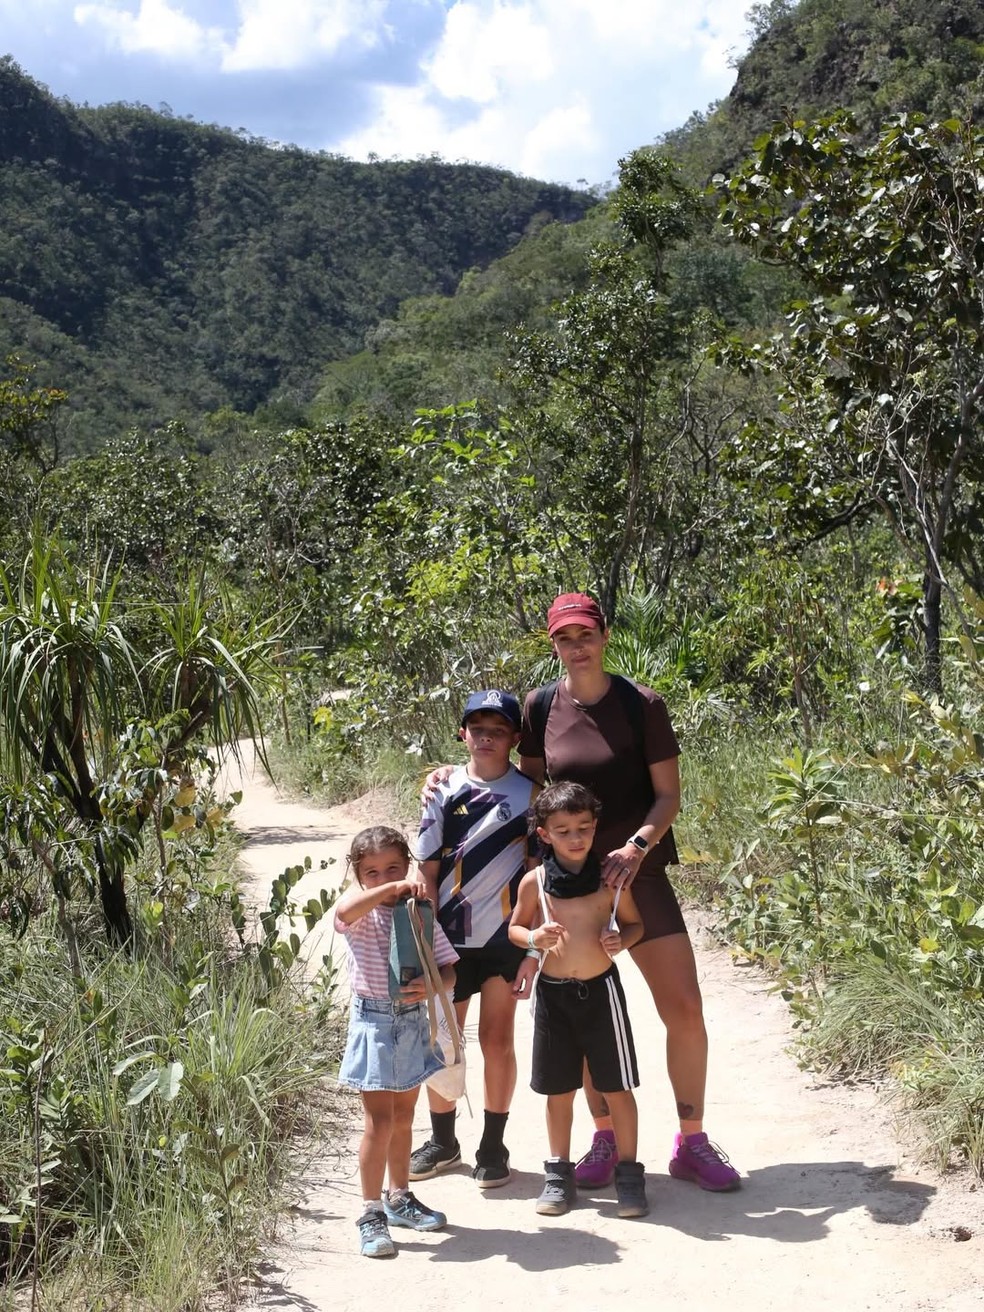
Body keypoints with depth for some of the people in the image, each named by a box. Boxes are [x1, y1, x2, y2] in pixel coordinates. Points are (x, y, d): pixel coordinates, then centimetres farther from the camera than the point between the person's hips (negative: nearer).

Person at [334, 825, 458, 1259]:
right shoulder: (361, 915, -7)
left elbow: (449, 968, 3)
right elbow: (344, 909, -34)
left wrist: (432, 986, -18)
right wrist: (393, 889, -36)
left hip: (413, 1020, 5)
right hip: (373, 1021, -5)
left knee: (403, 1118, 18)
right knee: (380, 1121, -7)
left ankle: (399, 1198, 35)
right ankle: (371, 1213, 4)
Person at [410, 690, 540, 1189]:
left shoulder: (529, 794, -3)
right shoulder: (444, 791, 1)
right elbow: (428, 870, 2)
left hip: (505, 937, -2)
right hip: (449, 937, 2)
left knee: (497, 1041, 6)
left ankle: (493, 1146, 21)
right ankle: (443, 1141, 27)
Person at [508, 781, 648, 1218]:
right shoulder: (534, 882, -4)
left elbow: (635, 923, 7)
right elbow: (515, 927, 8)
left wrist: (621, 941, -14)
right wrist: (533, 938, -13)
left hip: (600, 989, -1)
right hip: (552, 993, 1)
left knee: (616, 1087, 5)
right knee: (558, 1089, 12)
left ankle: (628, 1172, 17)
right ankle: (558, 1173, 25)